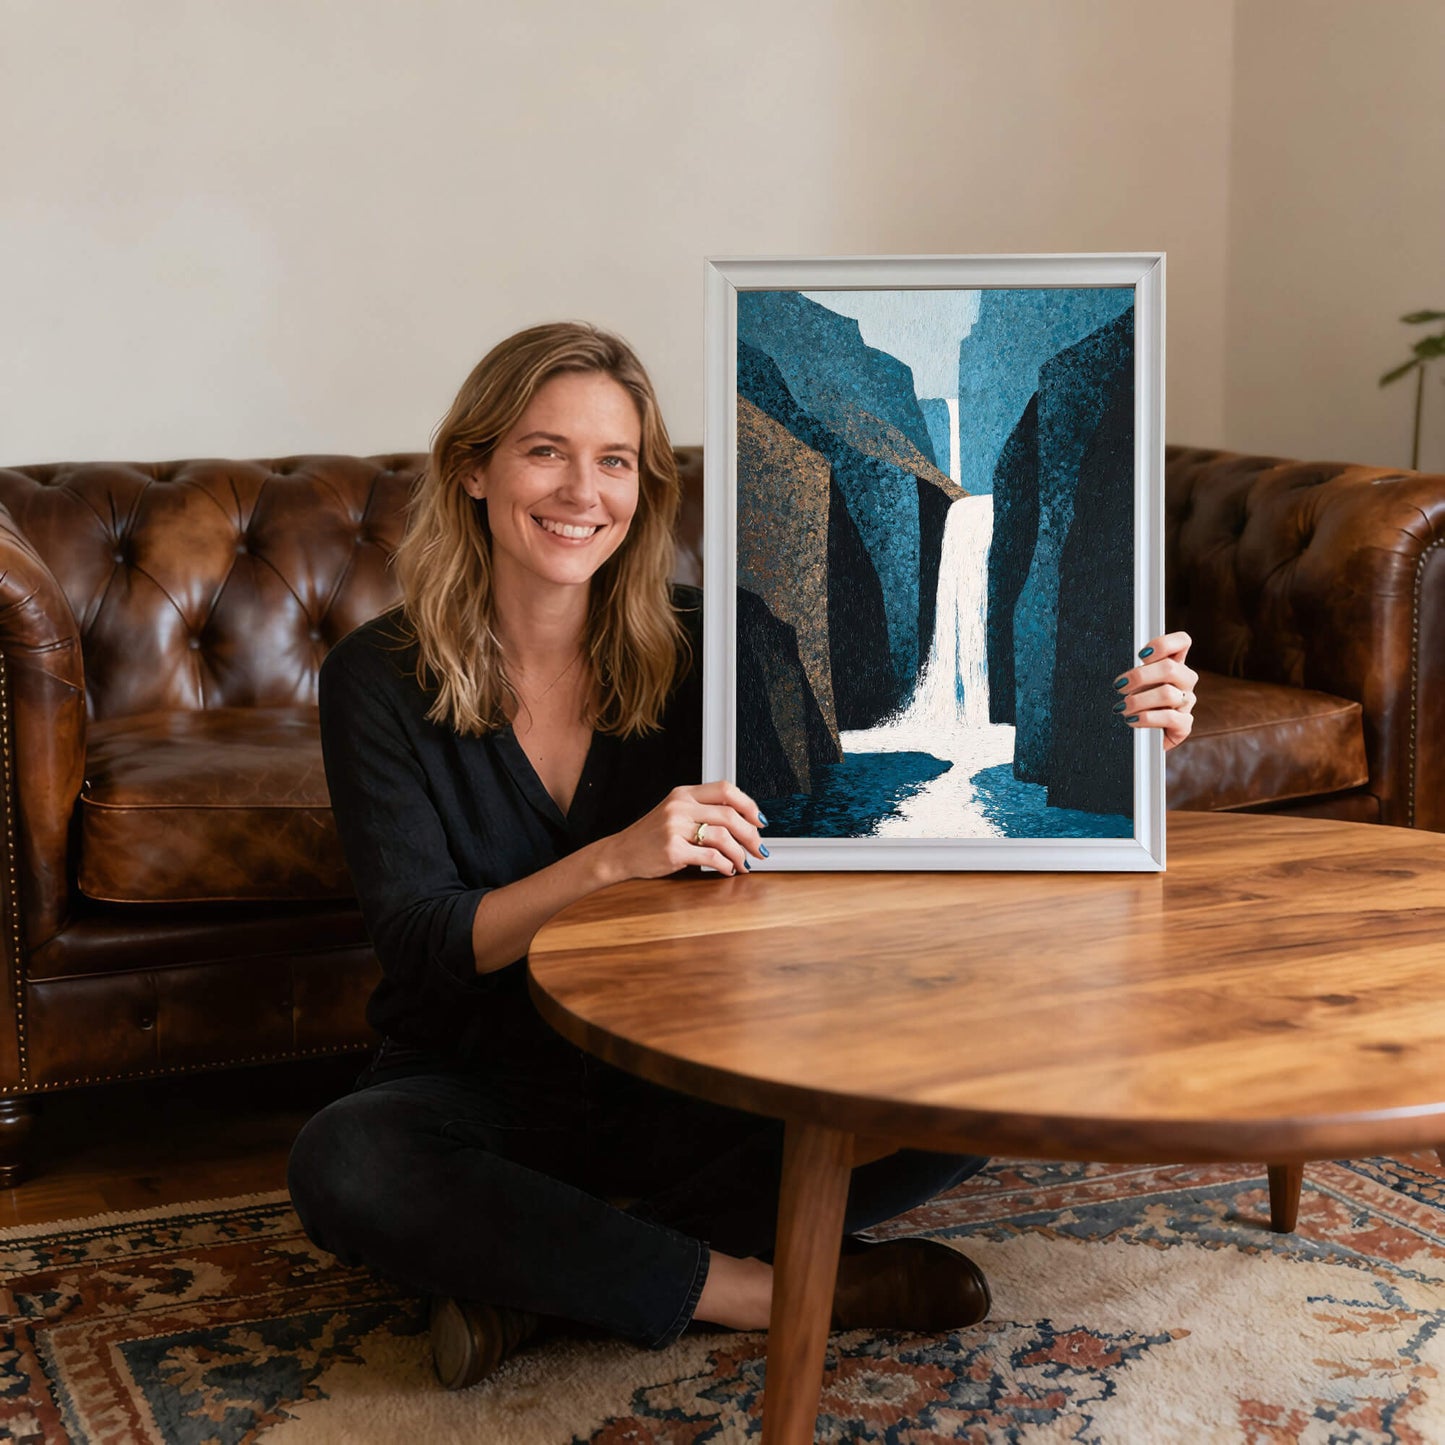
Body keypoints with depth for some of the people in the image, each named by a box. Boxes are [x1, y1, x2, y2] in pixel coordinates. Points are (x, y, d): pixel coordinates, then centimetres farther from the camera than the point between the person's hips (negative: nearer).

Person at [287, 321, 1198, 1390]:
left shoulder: (705, 651, -4)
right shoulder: (380, 681, -8)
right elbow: (421, 945, -16)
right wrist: (616, 860, -31)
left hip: (686, 1082, 2)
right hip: (480, 1089, -2)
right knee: (340, 1166, -35)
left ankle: (535, 1267, -16)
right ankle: (756, 1289, -20)